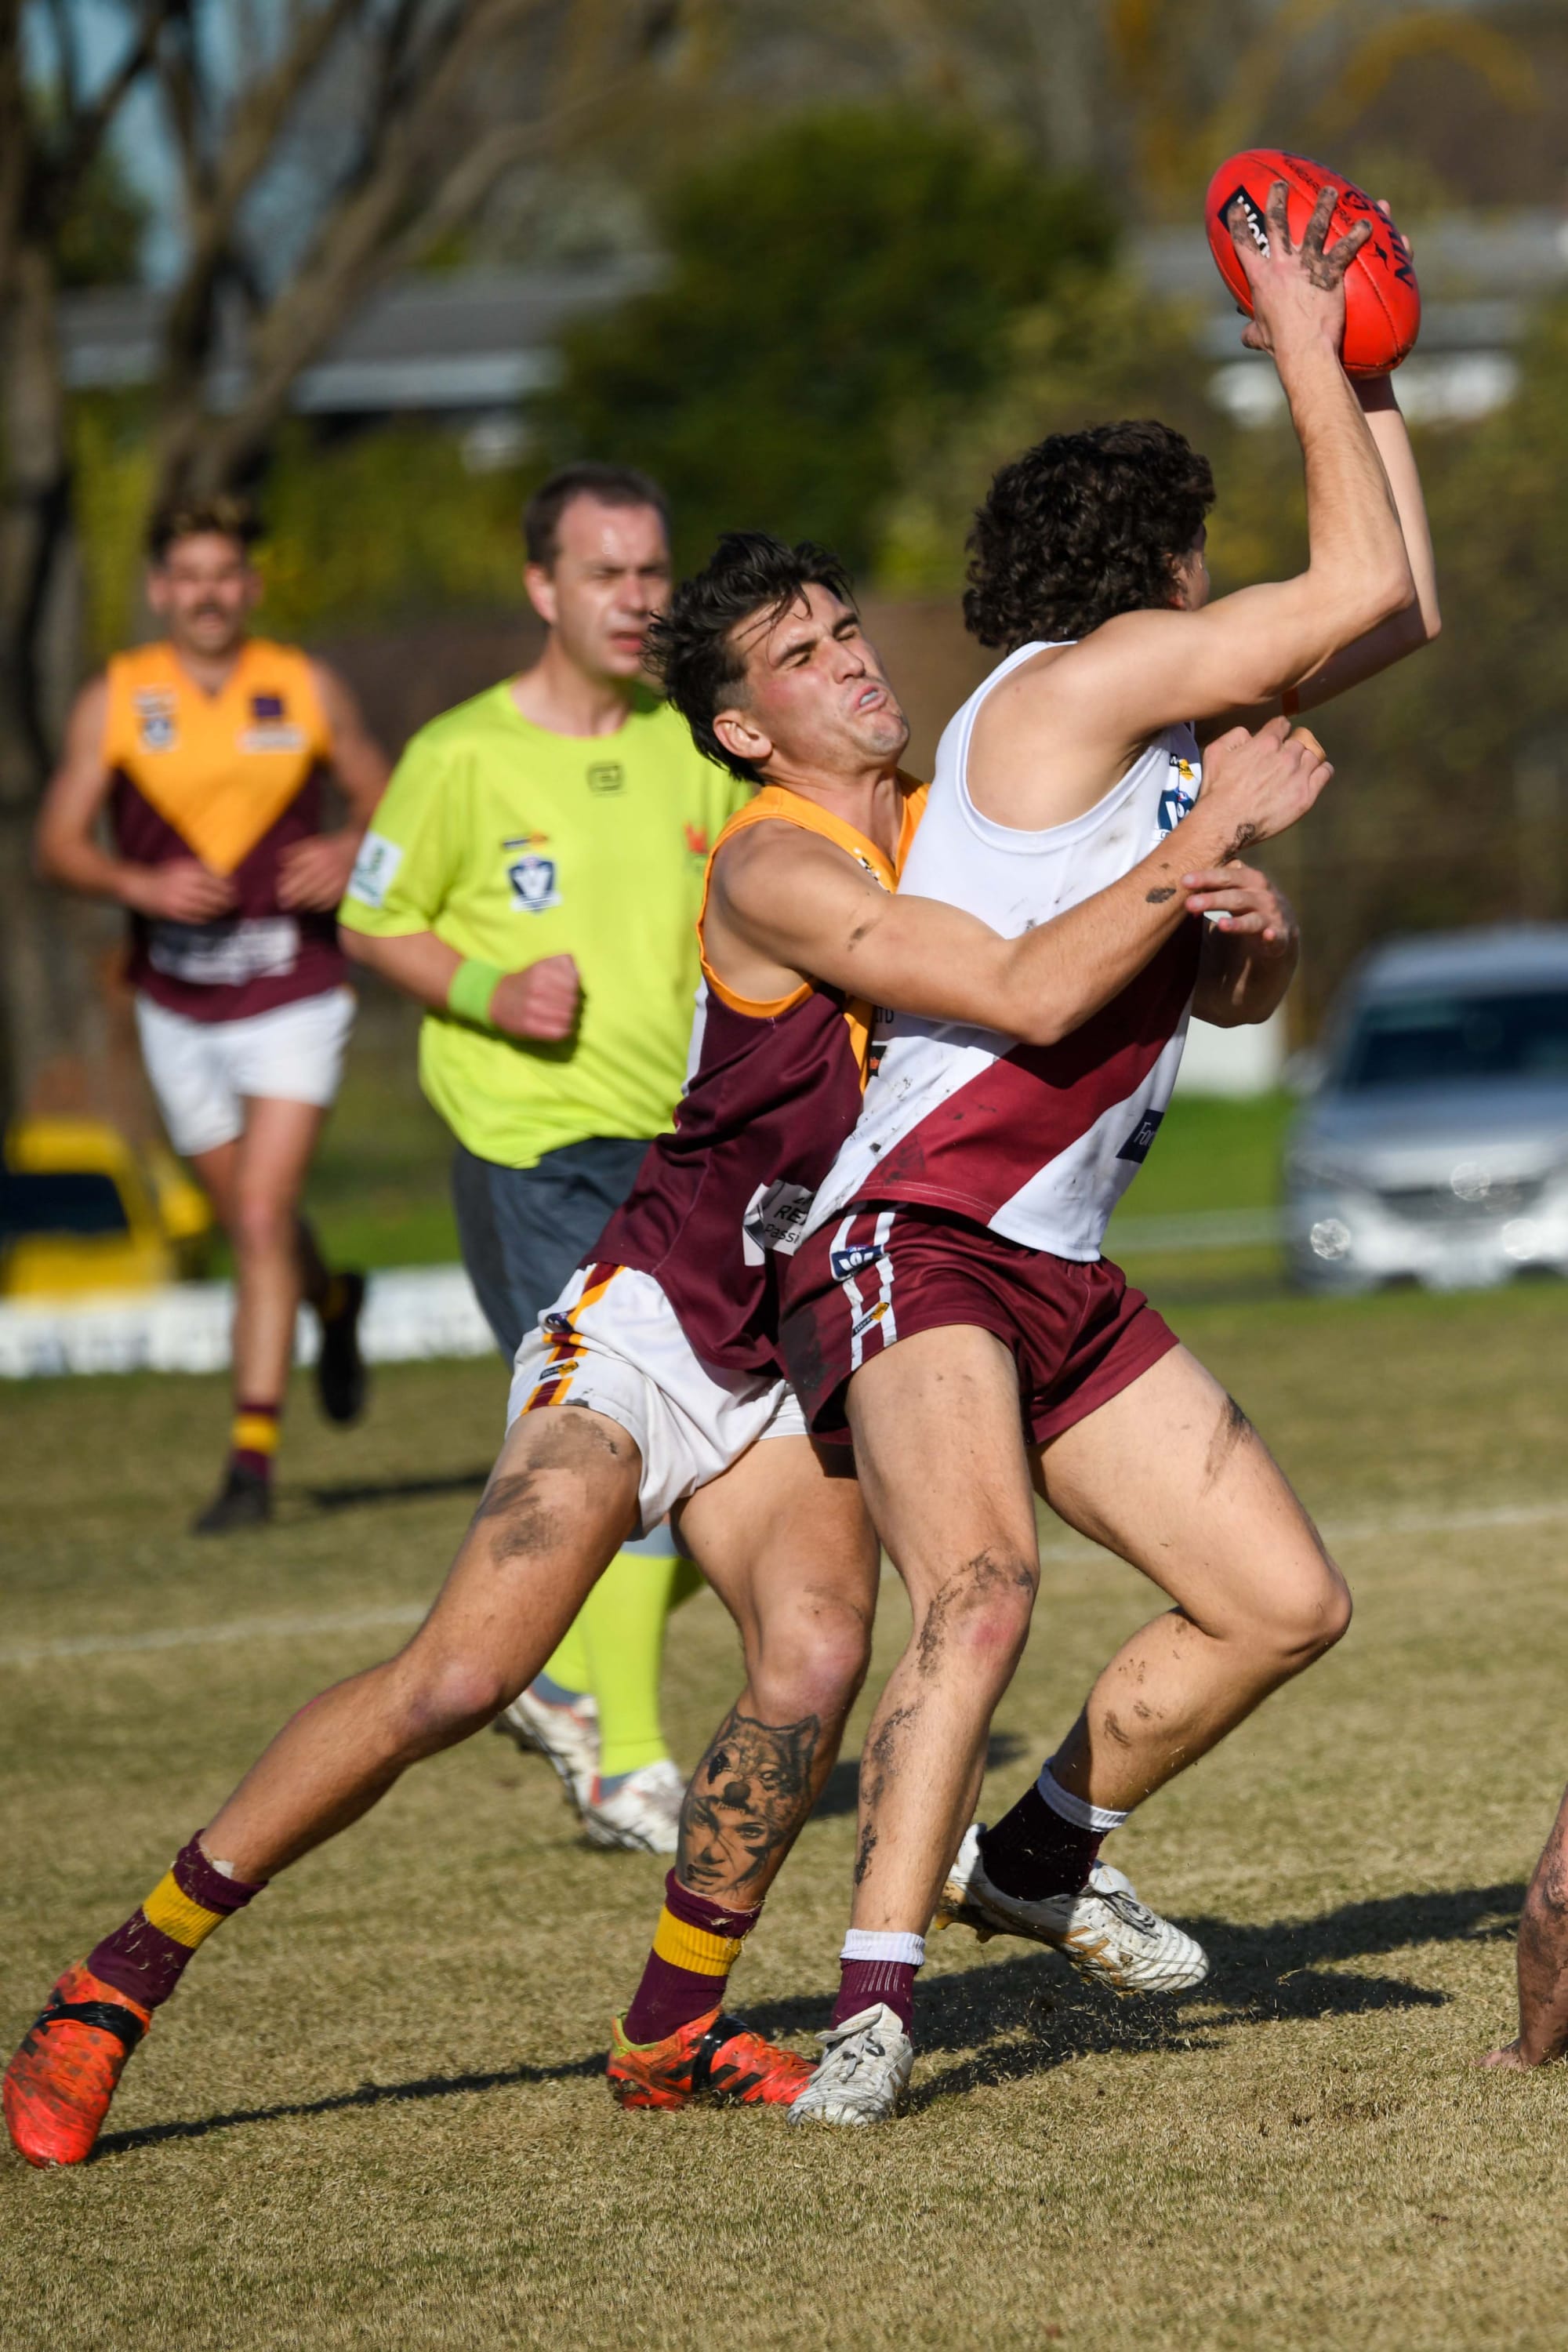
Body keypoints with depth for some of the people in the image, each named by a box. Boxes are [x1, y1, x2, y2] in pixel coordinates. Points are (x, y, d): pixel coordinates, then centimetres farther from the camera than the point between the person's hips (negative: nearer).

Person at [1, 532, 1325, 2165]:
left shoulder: (942, 833, 5)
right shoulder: (776, 866, -19)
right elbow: (1033, 998, -29)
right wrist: (1213, 830, -24)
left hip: (797, 1366, 6)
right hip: (651, 1327, -6)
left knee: (815, 1657, -21)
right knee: (460, 1677, -16)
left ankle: (670, 2031, -4)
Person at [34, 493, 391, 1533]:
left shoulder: (308, 690, -2)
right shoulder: (114, 702, -2)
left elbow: (385, 800, 9)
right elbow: (59, 842, -2)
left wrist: (353, 852, -13)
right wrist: (140, 884, -21)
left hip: (294, 998, -2)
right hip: (177, 1007, 2)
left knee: (262, 1219, -15)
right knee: (250, 1219, 16)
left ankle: (253, 1460, -14)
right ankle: (334, 1302, 51)